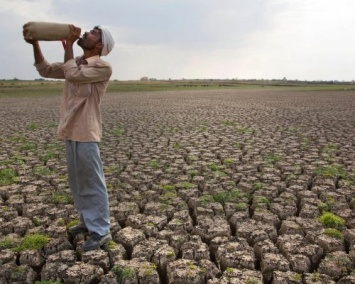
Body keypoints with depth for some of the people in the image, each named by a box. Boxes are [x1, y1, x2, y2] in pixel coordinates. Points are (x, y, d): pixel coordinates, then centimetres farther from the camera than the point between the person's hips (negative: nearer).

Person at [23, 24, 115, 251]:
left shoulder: (103, 67, -11)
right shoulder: (77, 63, 15)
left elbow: (73, 74, -23)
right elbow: (46, 70, 19)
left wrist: (68, 44, -13)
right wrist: (35, 44, 6)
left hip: (86, 133, -9)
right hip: (70, 131, 9)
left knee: (93, 183, -3)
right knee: (78, 182, 16)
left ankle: (101, 231, 6)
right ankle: (87, 221, 30)